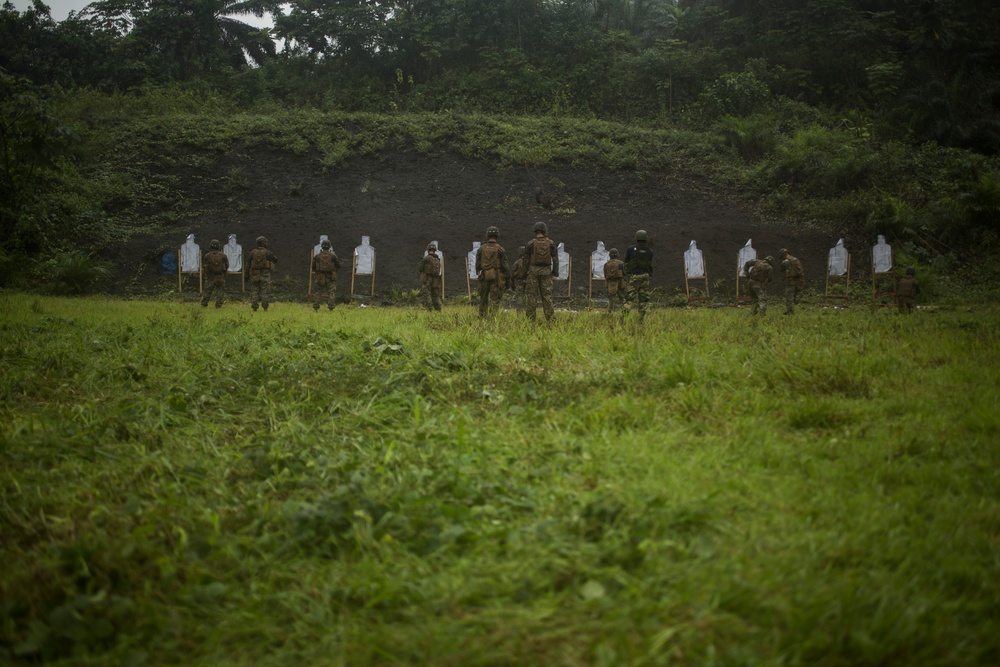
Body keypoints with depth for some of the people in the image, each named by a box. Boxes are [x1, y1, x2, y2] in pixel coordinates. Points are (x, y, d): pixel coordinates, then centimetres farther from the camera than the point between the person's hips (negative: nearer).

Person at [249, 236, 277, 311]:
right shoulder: (267, 252, -5)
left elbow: (249, 264, 2)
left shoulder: (253, 252, 1)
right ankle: (265, 307, -2)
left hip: (255, 274, 2)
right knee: (265, 291, 1)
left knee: (254, 291, 6)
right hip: (265, 274, -2)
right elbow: (275, 260, 6)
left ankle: (254, 307, 3)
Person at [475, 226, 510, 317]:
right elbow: (505, 266, -7)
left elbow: (477, 264, 4)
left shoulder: (481, 249, 1)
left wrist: (478, 275, 17)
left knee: (483, 298, 14)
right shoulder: (500, 249, -6)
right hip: (497, 277, -3)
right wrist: (508, 278, 0)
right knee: (495, 299, -2)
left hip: (484, 277, 3)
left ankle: (482, 317, 19)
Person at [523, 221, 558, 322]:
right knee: (547, 296, 6)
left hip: (533, 272, -2)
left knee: (531, 296, 2)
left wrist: (524, 274, 6)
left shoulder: (530, 244, -5)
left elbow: (526, 260, -2)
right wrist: (555, 273, 10)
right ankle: (551, 318, 5)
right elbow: (555, 259, 2)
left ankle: (530, 319, 0)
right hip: (546, 272, 2)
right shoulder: (551, 243, 0)